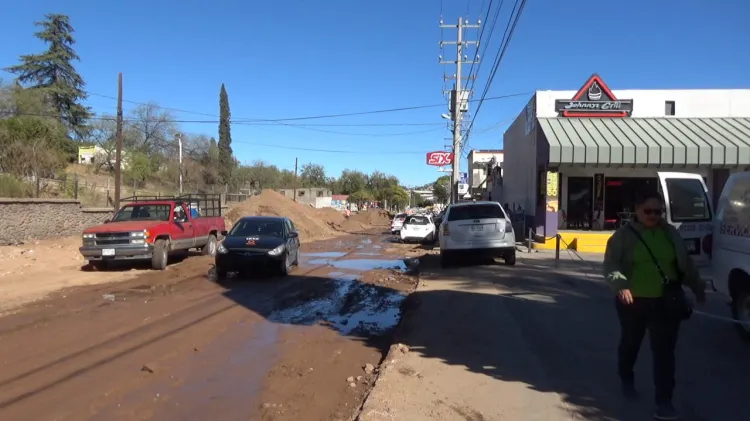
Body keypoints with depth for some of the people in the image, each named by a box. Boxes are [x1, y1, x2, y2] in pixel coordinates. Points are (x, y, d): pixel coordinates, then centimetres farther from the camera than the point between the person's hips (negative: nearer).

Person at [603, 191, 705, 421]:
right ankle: (627, 380, 42)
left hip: (666, 302, 2)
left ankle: (664, 401, 2)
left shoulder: (671, 233, 6)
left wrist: (698, 288, 15)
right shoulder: (624, 235, -6)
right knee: (630, 343, 18)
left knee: (664, 351, -2)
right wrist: (620, 285, -28)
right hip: (633, 301, -1)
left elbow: (686, 264, 15)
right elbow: (610, 265, -12)